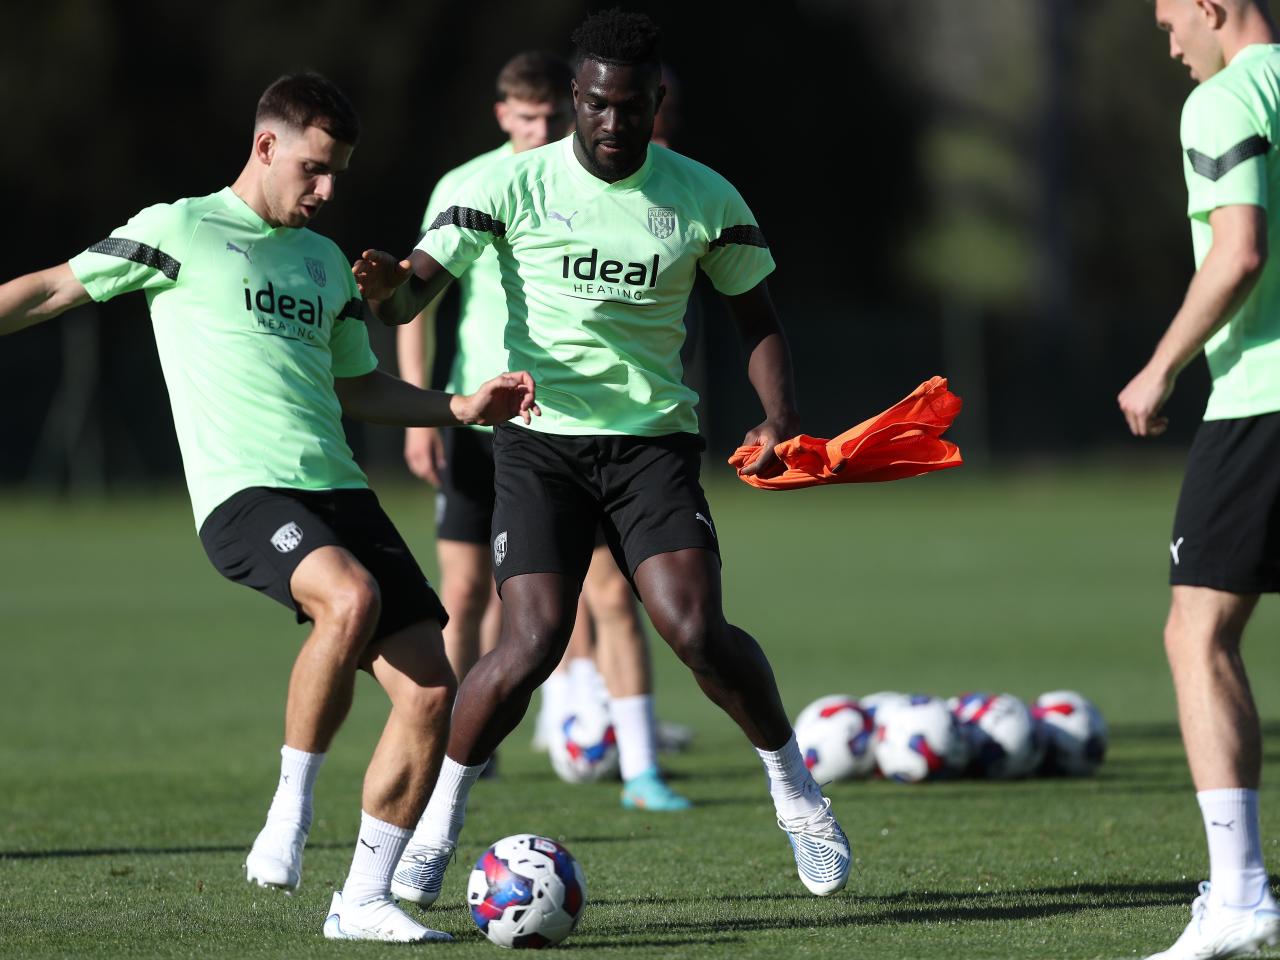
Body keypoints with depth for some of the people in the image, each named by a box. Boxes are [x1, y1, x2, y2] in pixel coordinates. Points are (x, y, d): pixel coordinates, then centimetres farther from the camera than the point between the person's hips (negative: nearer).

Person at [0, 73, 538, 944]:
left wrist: (462, 409, 19)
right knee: (351, 598, -37)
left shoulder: (325, 261, 22)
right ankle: (292, 807, -19)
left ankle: (364, 899, 4)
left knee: (432, 689, -6)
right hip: (243, 492, -7)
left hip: (338, 489, 7)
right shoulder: (181, 231, 4)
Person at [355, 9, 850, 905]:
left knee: (697, 630, -17)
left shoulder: (703, 199, 1)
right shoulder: (514, 185, -5)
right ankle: (438, 822, 6)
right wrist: (388, 286, -36)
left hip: (655, 440, 1)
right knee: (533, 642, -15)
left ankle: (793, 785, 8)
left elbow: (758, 318, 12)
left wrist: (780, 418, -5)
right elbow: (419, 285, -10)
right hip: (541, 440, -1)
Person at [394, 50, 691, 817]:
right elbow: (417, 298, 1)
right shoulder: (463, 190, -1)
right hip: (481, 413, 0)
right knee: (464, 593, 2)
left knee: (611, 589, -8)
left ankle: (641, 769, -6)